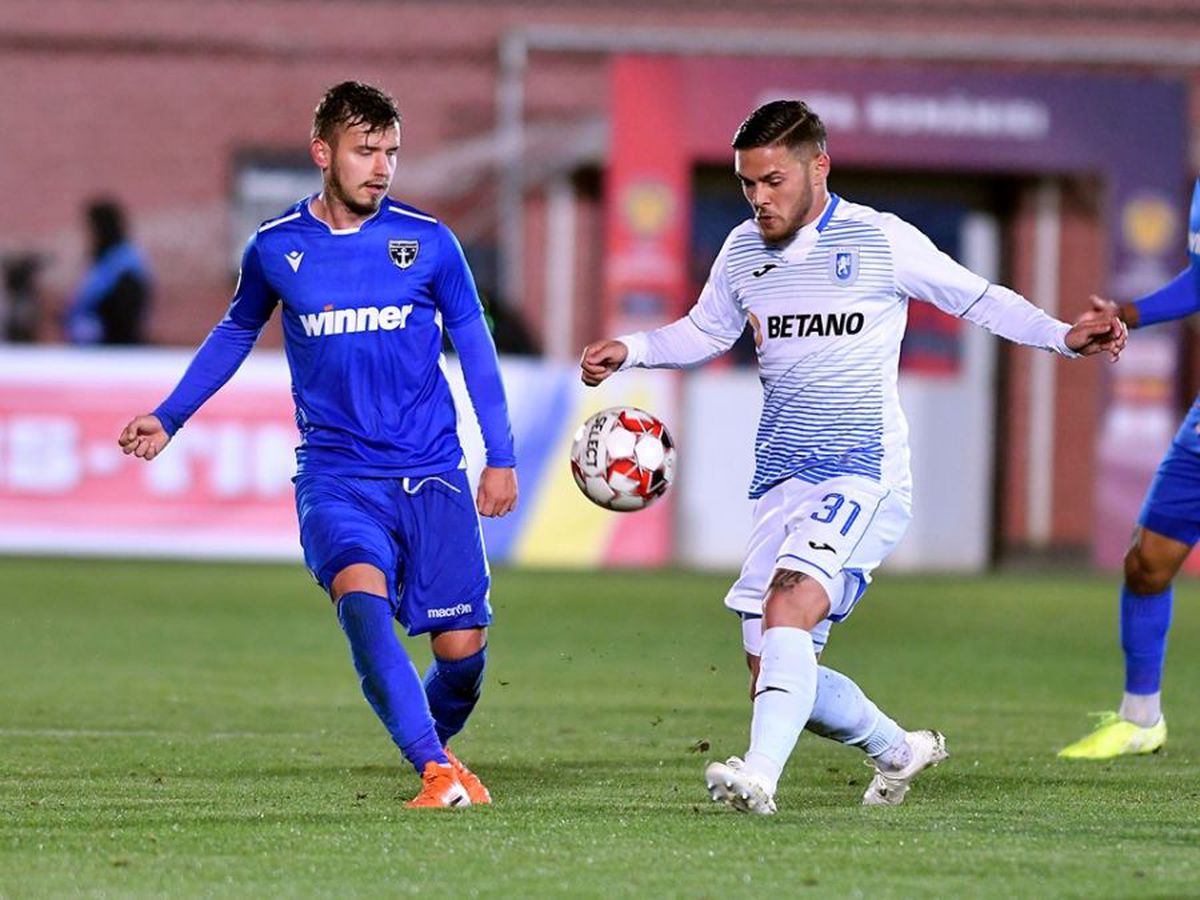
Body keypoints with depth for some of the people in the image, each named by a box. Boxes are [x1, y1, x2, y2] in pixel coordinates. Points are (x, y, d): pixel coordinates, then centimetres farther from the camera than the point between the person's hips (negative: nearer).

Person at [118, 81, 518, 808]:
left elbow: (475, 348, 10)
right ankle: (436, 773, -31)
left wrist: (500, 458, 7)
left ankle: (437, 745, 30)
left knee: (462, 649, -3)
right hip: (334, 472, -1)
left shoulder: (428, 242, 1)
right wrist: (168, 419, 20)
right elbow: (235, 333, 22)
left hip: (430, 475, 1)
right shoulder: (275, 249, 3)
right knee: (362, 599, -29)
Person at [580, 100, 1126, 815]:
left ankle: (760, 775, -42)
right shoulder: (743, 251, 10)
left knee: (788, 604, -31)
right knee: (775, 676, 3)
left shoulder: (882, 240, -4)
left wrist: (1064, 337, -9)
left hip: (865, 478, -6)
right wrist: (630, 350, 9)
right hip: (782, 482, 6)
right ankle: (897, 749, 29)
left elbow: (978, 299, 5)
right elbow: (705, 332, 27)